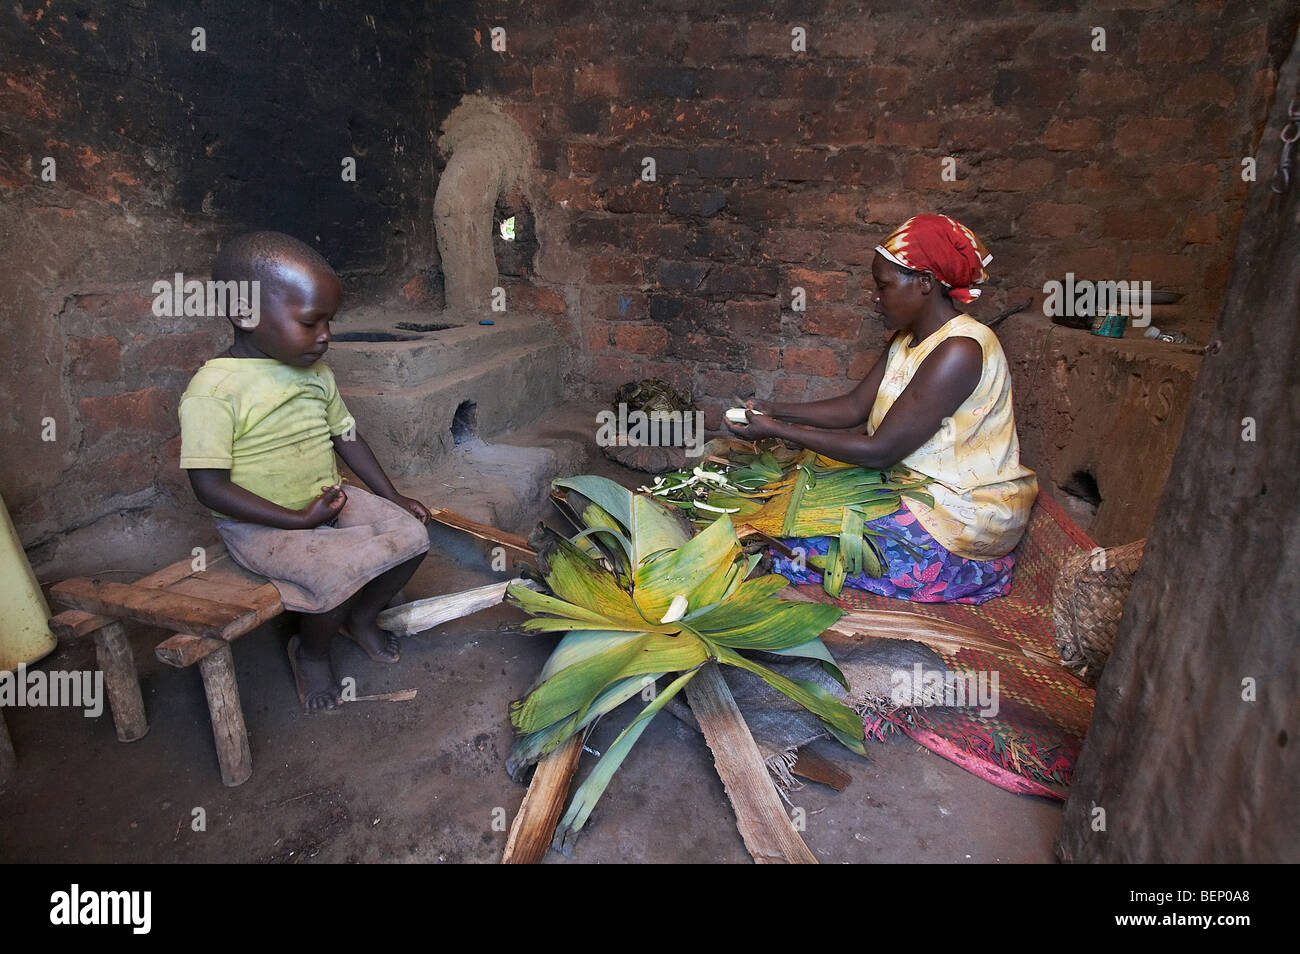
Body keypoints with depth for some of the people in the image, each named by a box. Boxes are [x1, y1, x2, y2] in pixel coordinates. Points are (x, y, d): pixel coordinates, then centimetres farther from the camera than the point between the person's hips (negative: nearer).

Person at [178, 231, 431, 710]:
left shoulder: (316, 374, 4)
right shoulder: (213, 390, -19)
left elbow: (345, 436, 14)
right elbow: (210, 486, -21)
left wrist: (392, 497, 9)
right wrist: (299, 519, -23)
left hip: (331, 500, 7)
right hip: (260, 526, -7)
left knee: (411, 534, -8)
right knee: (341, 570, -29)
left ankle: (359, 617, 19)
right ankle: (311, 650, 4)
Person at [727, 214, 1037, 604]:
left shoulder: (959, 351, -26)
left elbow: (879, 451, -27)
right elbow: (855, 406, 9)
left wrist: (777, 430, -22)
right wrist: (776, 411, -2)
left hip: (964, 519, -9)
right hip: (919, 489, 9)